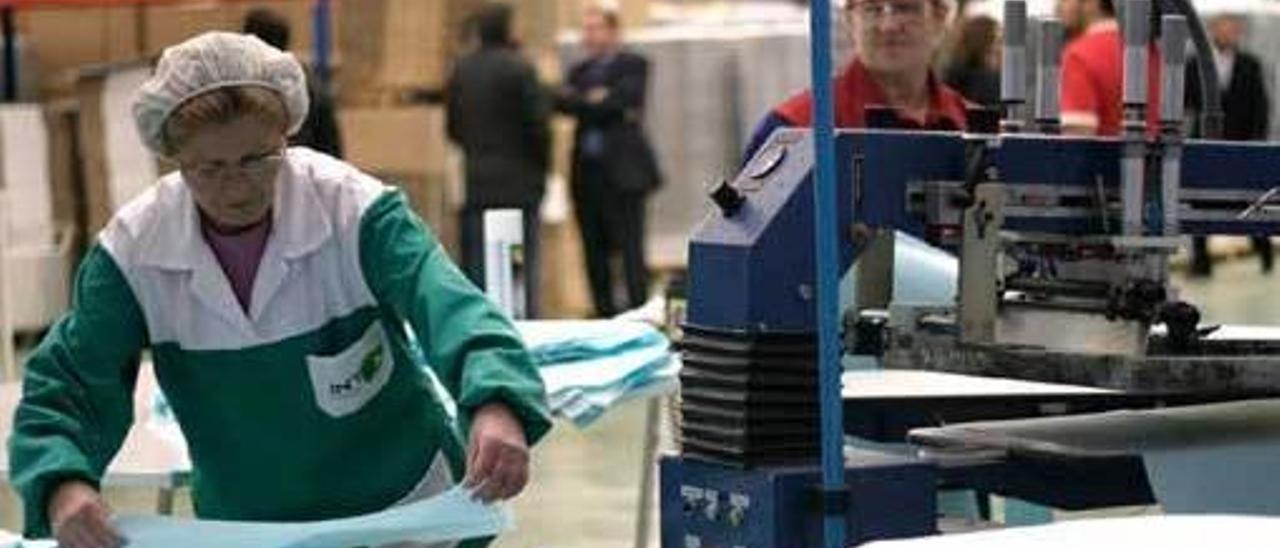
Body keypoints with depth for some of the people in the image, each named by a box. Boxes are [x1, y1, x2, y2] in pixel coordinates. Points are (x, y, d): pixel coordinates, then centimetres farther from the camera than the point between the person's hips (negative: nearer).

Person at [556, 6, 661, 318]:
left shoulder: (633, 65, 2)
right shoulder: (580, 71, 19)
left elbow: (623, 100, -13)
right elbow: (563, 103, 3)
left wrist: (582, 102, -4)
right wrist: (596, 101, -10)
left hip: (622, 172, -6)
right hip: (587, 172, 6)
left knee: (630, 247, -10)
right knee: (595, 251, 7)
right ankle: (605, 314, 12)